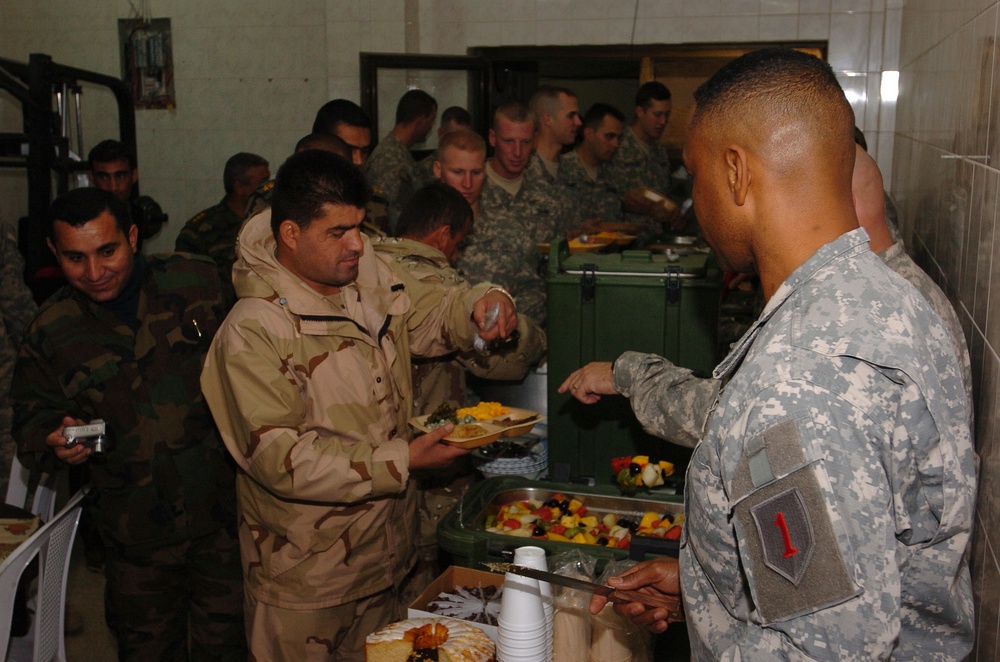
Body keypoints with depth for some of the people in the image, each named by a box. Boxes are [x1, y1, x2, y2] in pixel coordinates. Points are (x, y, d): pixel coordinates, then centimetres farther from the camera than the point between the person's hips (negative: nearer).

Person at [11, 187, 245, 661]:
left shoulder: (197, 281, -5)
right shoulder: (50, 333, -1)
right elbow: (32, 418, 8)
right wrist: (56, 440, -15)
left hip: (226, 516, -1)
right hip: (138, 538, 1)